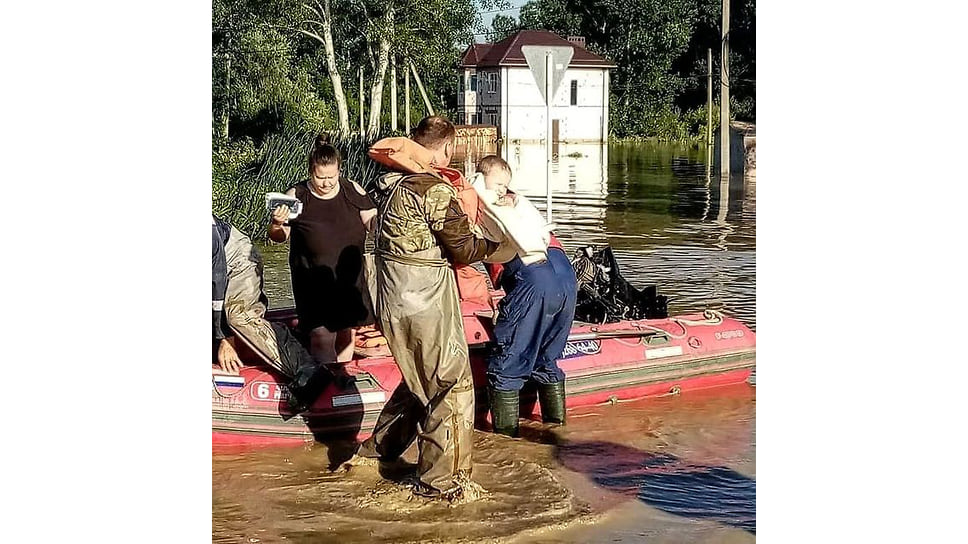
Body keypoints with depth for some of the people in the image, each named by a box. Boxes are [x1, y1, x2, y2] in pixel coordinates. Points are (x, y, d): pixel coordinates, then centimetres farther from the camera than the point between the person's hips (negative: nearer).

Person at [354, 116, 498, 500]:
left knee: (420, 379, 27)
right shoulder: (436, 190, -18)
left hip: (394, 299, 9)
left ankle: (380, 447, 37)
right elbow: (462, 250, -11)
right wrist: (493, 245, 8)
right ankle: (440, 480, 6)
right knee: (452, 385, 2)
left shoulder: (393, 184, 8)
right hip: (425, 300, -9)